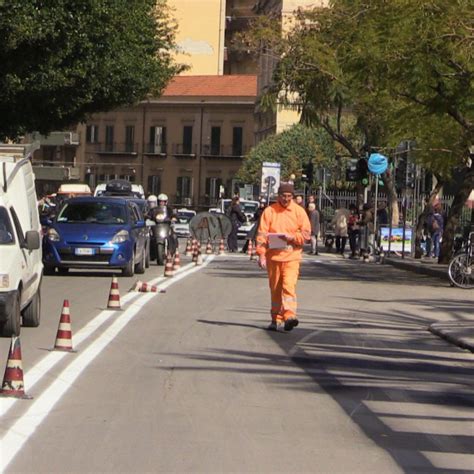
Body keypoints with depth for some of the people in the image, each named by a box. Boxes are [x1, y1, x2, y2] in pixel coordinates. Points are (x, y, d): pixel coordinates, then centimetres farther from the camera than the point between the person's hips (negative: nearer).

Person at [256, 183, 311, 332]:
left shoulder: (299, 211, 4)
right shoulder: (269, 211, 3)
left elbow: (306, 234, 3)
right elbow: (262, 234, 0)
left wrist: (292, 237, -15)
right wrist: (261, 254, -10)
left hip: (291, 257, -2)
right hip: (273, 256, 2)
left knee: (289, 286, -18)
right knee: (275, 289, 8)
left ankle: (289, 316, -25)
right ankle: (277, 319, 17)